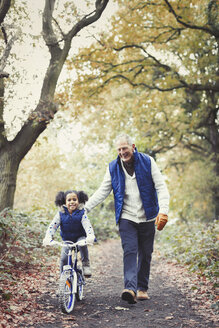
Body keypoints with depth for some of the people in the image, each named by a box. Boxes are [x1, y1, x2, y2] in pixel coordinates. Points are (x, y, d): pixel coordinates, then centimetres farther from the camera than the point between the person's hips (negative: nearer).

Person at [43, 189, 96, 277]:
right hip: (67, 240, 2)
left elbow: (87, 225, -28)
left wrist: (90, 236, -49)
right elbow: (52, 226, -17)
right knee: (63, 258, -14)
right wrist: (48, 237, -36)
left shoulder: (81, 213, -15)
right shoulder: (61, 214, -10)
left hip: (80, 237, -1)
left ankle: (86, 264, -17)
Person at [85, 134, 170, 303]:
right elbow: (103, 191, 8)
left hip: (147, 217, 0)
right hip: (126, 218, 0)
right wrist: (85, 207, -2)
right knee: (130, 252, -14)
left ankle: (142, 288, 21)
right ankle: (130, 288, -23)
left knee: (145, 254, 7)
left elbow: (161, 187, -5)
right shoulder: (113, 168, 3)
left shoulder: (147, 162, -3)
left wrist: (163, 211, -18)